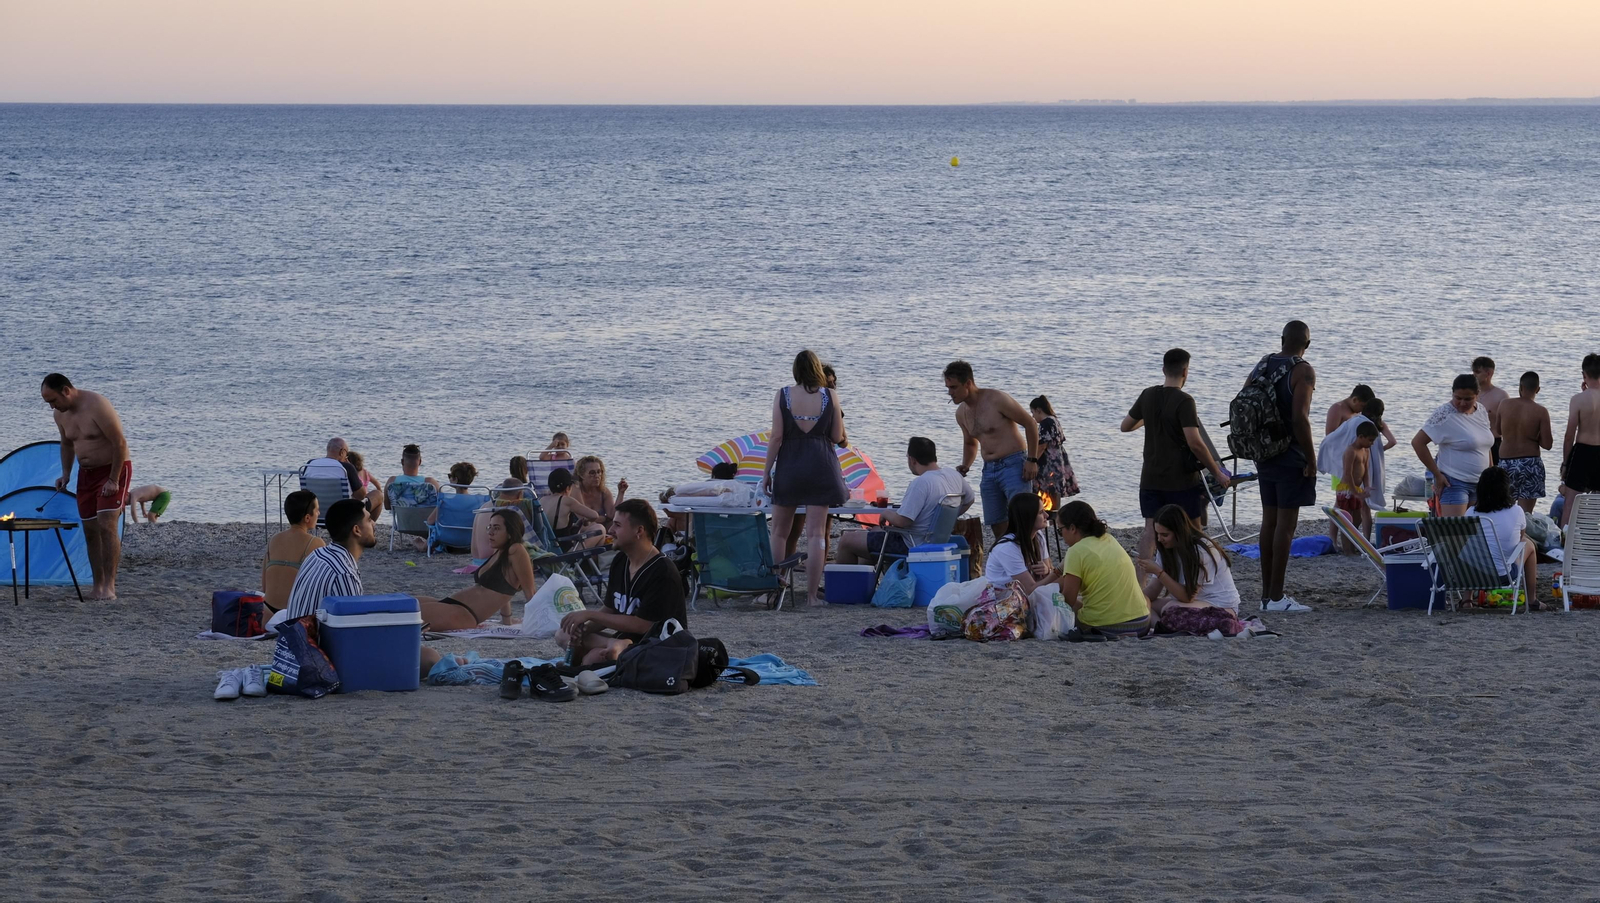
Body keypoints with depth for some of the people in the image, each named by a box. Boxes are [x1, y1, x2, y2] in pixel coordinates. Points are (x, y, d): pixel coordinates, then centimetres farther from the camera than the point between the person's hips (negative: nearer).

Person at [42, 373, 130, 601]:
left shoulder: (97, 406, -24)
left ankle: (109, 586, -19)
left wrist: (113, 480, -22)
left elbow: (120, 443, -22)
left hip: (113, 469, -8)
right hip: (87, 472, 8)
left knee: (107, 525, -18)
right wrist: (65, 474, 7)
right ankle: (98, 585, 11)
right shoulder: (61, 414, 1)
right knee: (90, 529, 5)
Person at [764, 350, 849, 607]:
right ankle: (812, 593, -2)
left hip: (789, 465, 0)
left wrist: (767, 472, 0)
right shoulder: (830, 397, -2)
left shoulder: (782, 396, -3)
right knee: (816, 533, 1)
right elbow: (837, 436, 2)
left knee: (780, 532, 13)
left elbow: (776, 436, -6)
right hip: (821, 466, 0)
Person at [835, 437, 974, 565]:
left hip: (910, 546, -10)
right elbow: (969, 500, 18)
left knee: (846, 539, 3)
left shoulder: (920, 483, -27)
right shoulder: (953, 475, 0)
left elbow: (902, 521, -29)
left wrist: (886, 514, -7)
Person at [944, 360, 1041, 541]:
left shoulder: (997, 400, -13)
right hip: (989, 470, 7)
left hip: (1014, 465, -7)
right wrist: (965, 465, 8)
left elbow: (1030, 424, -7)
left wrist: (1032, 460, -11)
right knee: (997, 526, 3)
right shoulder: (961, 413, 10)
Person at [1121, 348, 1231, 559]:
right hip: (1181, 479, -5)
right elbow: (1195, 443, -22)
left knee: (1150, 530, 3)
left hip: (1151, 477, 5)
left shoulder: (1147, 396, 3)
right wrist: (1217, 473, -13)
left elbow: (1125, 426, 17)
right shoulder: (1184, 401, -15)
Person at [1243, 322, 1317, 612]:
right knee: (1286, 524, -5)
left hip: (1265, 455, 7)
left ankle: (1266, 594, 16)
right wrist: (1311, 459, -15)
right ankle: (1276, 597, -6)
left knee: (1269, 521, 13)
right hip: (1291, 457, -7)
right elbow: (1299, 417, -22)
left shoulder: (1262, 366, 10)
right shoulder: (1303, 371, -12)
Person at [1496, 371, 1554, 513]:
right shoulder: (1541, 411, -8)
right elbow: (1547, 445, -9)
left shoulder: (1505, 405, 0)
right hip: (1530, 463, -2)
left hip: (1506, 463, 2)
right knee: (1526, 512, -1)